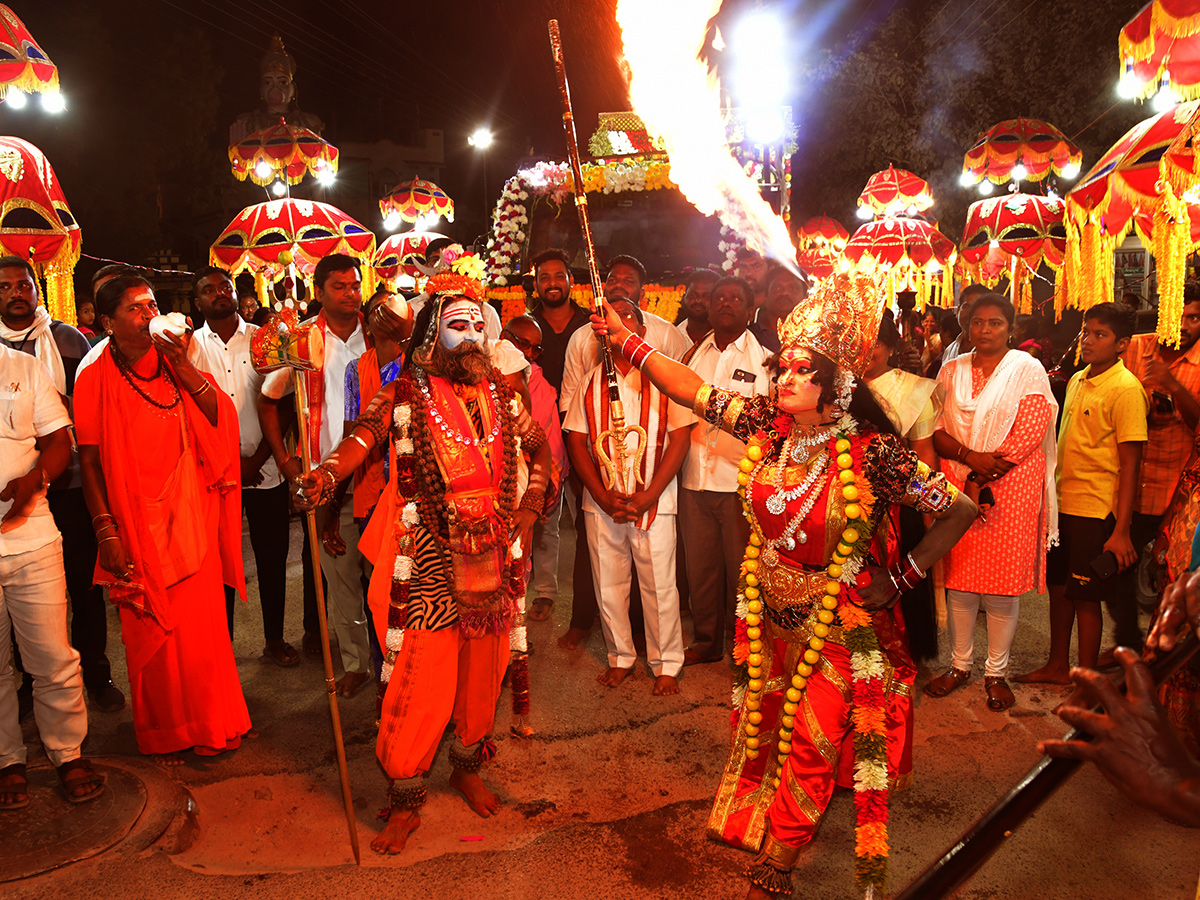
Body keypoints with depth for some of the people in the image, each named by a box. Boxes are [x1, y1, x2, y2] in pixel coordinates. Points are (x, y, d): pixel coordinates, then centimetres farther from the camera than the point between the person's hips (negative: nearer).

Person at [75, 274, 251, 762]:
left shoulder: (175, 365, 5)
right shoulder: (96, 380, -4)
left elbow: (221, 417, -4)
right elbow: (90, 461, -5)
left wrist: (184, 367, -14)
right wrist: (106, 531, -10)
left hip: (193, 514, 3)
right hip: (138, 520, -2)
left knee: (203, 623, 6)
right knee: (153, 630, 6)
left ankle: (210, 724, 26)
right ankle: (165, 733, 26)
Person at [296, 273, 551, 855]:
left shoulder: (499, 393, 10)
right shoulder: (405, 394, -2)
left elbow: (539, 447, 19)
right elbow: (362, 438, -16)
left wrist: (529, 506, 7)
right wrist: (327, 473, -36)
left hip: (492, 552, 5)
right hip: (430, 557, -4)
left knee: (483, 666, 14)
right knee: (422, 675, -3)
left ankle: (468, 768, 37)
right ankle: (405, 801, 15)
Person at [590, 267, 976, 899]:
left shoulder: (874, 454, -22)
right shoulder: (768, 426, -8)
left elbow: (959, 510, -15)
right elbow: (692, 391, -1)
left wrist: (898, 579, -13)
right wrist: (629, 341, -4)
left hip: (836, 630, -5)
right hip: (769, 621, 5)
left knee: (807, 751, 7)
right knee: (763, 735, 23)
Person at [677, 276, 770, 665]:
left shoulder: (763, 361, 0)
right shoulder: (694, 354, 14)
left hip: (740, 482, -4)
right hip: (694, 479, 4)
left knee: (741, 569, 3)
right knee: (700, 566, 12)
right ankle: (706, 641, 29)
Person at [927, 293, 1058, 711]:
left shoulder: (1028, 370, -1)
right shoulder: (951, 371, 10)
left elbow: (1030, 432, -10)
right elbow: (936, 430, 3)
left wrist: (980, 480, -13)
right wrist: (970, 456, -16)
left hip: (1011, 487, -3)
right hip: (955, 488, 3)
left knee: (1002, 584, 1)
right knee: (958, 577, 7)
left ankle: (996, 672, 16)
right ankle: (960, 664, 23)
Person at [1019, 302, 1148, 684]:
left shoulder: (1126, 388, -14)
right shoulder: (1077, 380, 9)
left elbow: (1129, 464, -15)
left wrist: (1121, 530, -17)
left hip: (1095, 510, -7)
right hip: (1061, 504, 7)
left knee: (1086, 597, 3)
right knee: (1058, 587, 16)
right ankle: (1057, 666, 31)